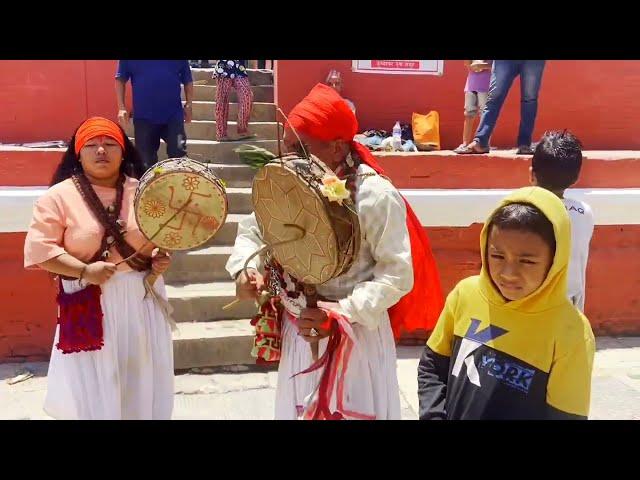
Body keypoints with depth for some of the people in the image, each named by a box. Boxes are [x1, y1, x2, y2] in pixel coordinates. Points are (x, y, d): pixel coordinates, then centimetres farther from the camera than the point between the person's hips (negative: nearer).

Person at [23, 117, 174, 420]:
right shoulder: (59, 196, -5)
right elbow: (39, 248, -9)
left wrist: (161, 257, -6)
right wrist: (84, 271, -19)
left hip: (142, 298, 3)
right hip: (89, 303, -3)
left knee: (142, 382, 14)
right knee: (93, 387, 7)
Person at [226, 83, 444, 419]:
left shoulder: (376, 196, -21)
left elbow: (398, 274, -20)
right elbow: (252, 230, 6)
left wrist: (340, 314, -27)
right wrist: (246, 267, -15)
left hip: (356, 333, -5)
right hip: (299, 328, 5)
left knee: (350, 410, 14)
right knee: (299, 408, 22)